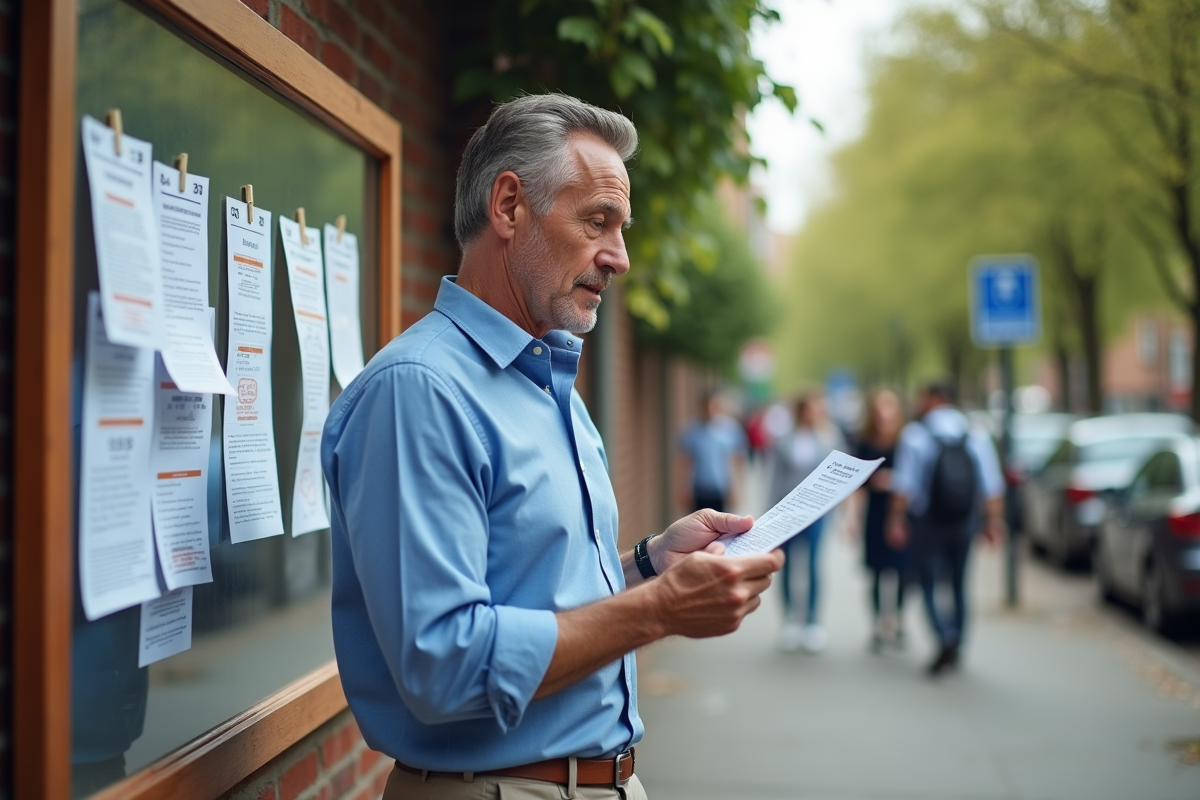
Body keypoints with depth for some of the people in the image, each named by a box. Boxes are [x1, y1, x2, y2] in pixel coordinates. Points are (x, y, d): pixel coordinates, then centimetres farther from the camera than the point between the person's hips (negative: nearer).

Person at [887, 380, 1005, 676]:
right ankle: (954, 650, 22)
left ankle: (946, 639, -18)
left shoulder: (914, 435, -9)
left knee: (930, 584, 3)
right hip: (964, 521, 4)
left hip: (927, 521, -3)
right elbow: (992, 486, -2)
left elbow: (904, 484, -11)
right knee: (958, 585, 15)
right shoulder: (977, 436, 0)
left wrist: (897, 519, -4)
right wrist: (994, 520, 5)